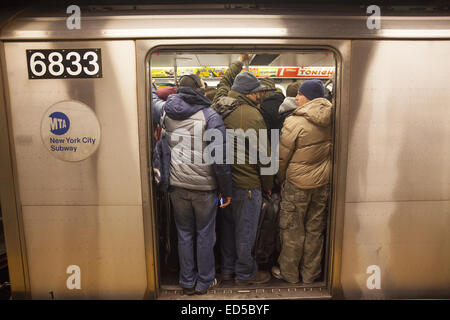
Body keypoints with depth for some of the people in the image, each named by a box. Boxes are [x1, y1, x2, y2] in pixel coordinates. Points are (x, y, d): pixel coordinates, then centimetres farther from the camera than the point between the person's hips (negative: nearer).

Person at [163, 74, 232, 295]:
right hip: (204, 186, -4)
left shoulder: (166, 113, 3)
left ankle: (187, 282, 28)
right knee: (205, 235, 12)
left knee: (184, 234, 16)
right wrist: (226, 190, -7)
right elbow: (220, 158, -13)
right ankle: (204, 282, 27)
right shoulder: (210, 116, -11)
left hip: (176, 185, 4)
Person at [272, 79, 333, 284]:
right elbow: (331, 150, 9)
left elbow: (282, 157, -10)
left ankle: (289, 273, 26)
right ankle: (310, 274, 31)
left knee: (292, 230, 10)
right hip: (323, 182, 6)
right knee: (315, 230, 16)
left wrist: (280, 179, 6)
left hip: (298, 183, -5)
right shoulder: (331, 120, -1)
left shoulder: (294, 122, -17)